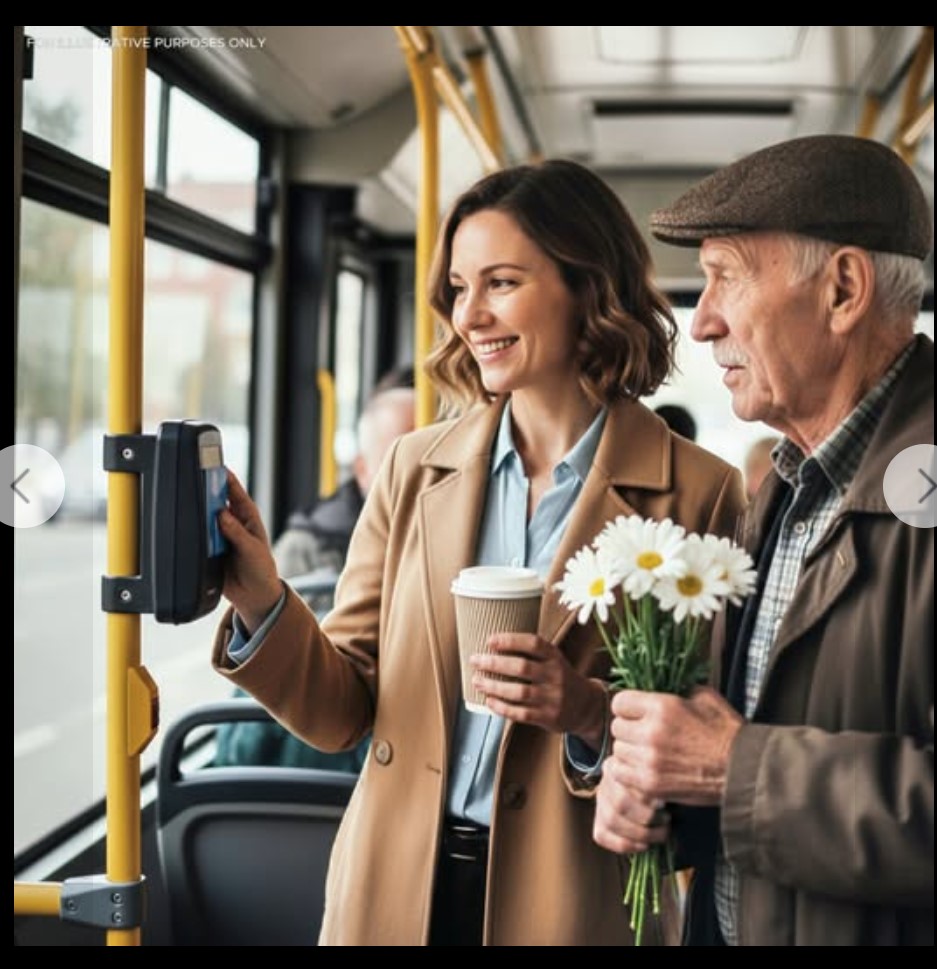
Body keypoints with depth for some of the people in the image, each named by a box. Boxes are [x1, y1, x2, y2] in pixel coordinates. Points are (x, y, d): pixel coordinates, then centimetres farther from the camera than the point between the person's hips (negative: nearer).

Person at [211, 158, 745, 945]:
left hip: (572, 902, -3)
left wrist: (592, 714, -23)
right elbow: (344, 709, 1)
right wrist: (263, 602, -15)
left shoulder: (698, 493, -10)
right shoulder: (416, 468, 0)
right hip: (394, 889, 3)